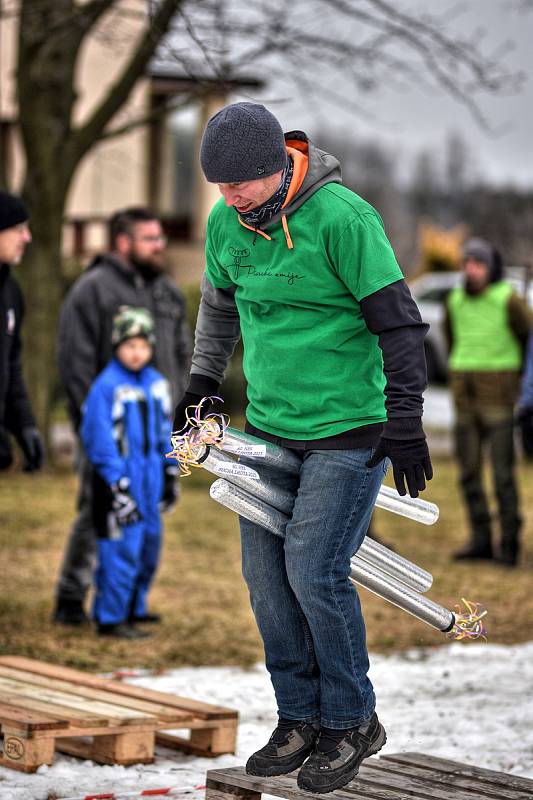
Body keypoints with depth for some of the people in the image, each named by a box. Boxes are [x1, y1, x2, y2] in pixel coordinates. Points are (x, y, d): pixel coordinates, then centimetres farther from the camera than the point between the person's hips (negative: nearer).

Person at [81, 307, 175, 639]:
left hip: (150, 478, 8)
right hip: (120, 479, -8)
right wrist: (117, 484, -16)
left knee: (150, 543, 14)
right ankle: (110, 618, 1)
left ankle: (134, 608, 29)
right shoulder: (107, 386, -13)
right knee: (122, 549, -7)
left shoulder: (158, 383, 10)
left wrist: (170, 475, 20)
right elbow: (98, 437, -14)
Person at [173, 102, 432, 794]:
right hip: (270, 425, 7)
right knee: (266, 571, 4)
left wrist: (404, 421, -16)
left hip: (349, 426, -6)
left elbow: (398, 321, -16)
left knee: (314, 571, -10)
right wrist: (201, 386, 25)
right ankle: (300, 718, 18)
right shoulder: (225, 222, 1)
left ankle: (352, 723, 8)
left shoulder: (343, 218, -19)